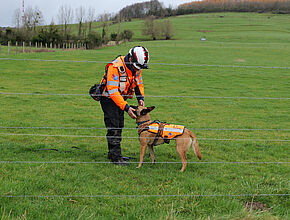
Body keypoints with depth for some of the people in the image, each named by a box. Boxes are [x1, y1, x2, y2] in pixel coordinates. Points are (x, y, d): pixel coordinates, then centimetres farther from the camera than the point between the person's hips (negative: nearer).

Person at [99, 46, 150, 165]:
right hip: (108, 98, -8)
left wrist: (140, 98, -7)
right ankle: (116, 157, -8)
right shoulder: (115, 67, -31)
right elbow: (112, 91, -32)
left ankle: (113, 153, 23)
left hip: (120, 98, 8)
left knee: (119, 127, 12)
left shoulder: (137, 68, -7)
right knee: (113, 128, -11)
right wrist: (126, 107, -34)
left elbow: (139, 84, 11)